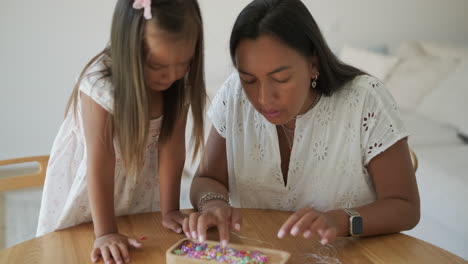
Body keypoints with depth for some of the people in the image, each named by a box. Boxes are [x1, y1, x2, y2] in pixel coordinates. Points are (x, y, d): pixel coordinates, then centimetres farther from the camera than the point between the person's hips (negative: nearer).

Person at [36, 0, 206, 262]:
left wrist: (170, 210, -16)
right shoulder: (100, 84, -34)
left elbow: (171, 148, -17)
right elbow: (100, 165, -32)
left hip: (140, 178, 3)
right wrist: (106, 233, -30)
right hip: (86, 179, -2)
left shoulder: (180, 84, -21)